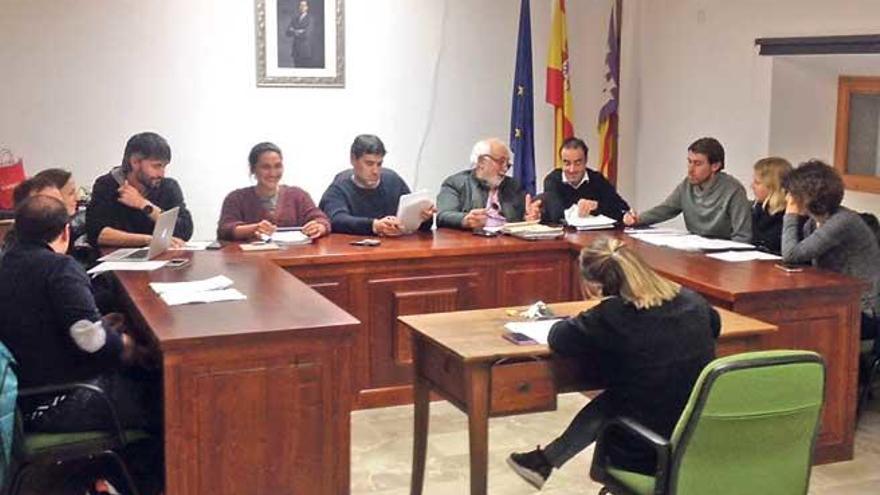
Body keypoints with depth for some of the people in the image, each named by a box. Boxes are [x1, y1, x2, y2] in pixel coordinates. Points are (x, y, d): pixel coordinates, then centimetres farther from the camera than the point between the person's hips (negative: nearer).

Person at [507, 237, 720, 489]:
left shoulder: (610, 316, -20)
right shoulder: (691, 300, 0)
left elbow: (558, 339, -7)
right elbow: (714, 323, 23)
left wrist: (581, 323, 14)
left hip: (648, 453, -6)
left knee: (605, 405, 23)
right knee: (610, 402, 25)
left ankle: (546, 461, 39)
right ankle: (546, 460, 37)